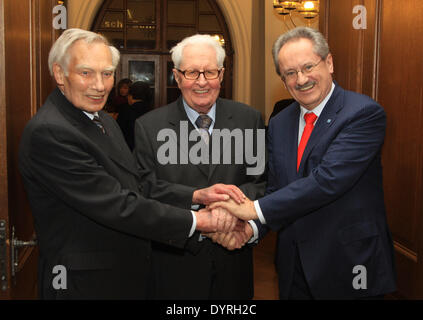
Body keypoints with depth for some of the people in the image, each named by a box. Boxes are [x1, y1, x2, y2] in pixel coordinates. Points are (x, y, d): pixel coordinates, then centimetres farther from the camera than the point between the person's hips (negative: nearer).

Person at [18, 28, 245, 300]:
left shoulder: (102, 120, 8)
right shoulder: (48, 132, -22)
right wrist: (195, 220, -21)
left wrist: (196, 195, -12)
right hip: (86, 284, -8)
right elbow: (116, 205, -25)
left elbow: (140, 184, 3)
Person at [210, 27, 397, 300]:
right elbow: (276, 191, 4)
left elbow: (328, 180, -25)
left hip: (349, 266, -5)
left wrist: (256, 209, -24)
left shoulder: (365, 113, -15)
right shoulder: (278, 124, 6)